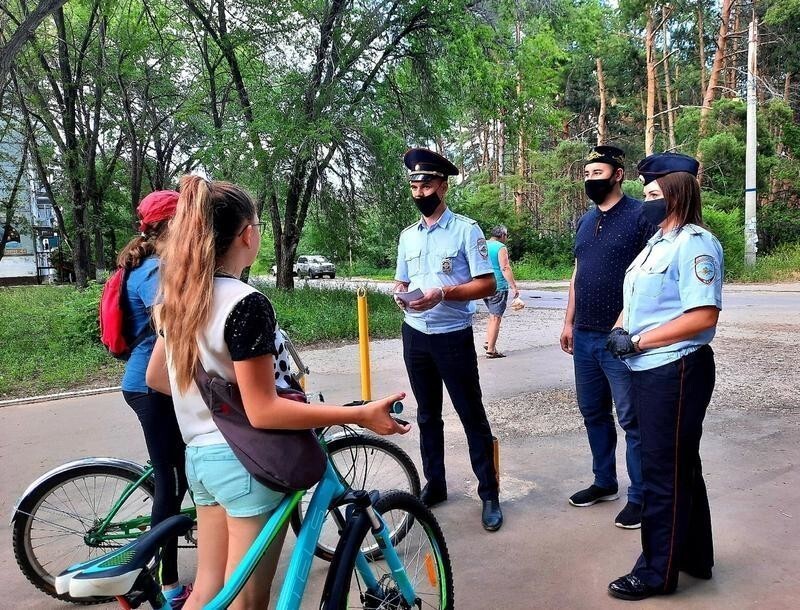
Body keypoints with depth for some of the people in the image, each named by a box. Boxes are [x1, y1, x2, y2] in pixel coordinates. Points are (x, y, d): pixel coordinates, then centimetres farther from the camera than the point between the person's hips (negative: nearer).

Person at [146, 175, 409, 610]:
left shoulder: (180, 297, 4)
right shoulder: (247, 304, -23)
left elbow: (156, 377, 14)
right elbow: (263, 411, -24)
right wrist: (361, 415, -24)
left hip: (201, 456, 8)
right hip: (248, 462, -8)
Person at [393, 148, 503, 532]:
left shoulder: (465, 229, -7)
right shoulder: (407, 235, 10)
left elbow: (487, 285, -11)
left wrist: (443, 293, -24)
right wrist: (400, 295, -7)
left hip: (453, 337, -5)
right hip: (415, 337, 6)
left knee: (473, 417, 3)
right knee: (427, 415, 16)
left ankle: (489, 494, 15)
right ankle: (435, 485, 30)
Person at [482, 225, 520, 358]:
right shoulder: (501, 247, -9)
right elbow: (505, 268, -18)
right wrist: (514, 286, -17)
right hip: (498, 287, -7)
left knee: (493, 315, 20)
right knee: (496, 317, -3)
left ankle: (488, 342, 13)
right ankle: (491, 349, -3)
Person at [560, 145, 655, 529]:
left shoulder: (640, 216, -8)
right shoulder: (586, 221, 14)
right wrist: (569, 323, 16)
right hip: (584, 337, 7)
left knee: (632, 419, 3)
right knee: (593, 412, 16)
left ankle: (640, 496, 16)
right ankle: (604, 482, 31)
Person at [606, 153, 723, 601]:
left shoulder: (694, 243, -15)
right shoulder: (657, 241, 14)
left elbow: (704, 316, -24)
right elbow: (637, 301, 21)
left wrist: (637, 341, -20)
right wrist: (619, 330, 2)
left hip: (676, 372, -10)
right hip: (650, 370, 10)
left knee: (665, 472, 2)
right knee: (680, 467, 19)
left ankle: (659, 572, 17)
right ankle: (695, 557, 36)